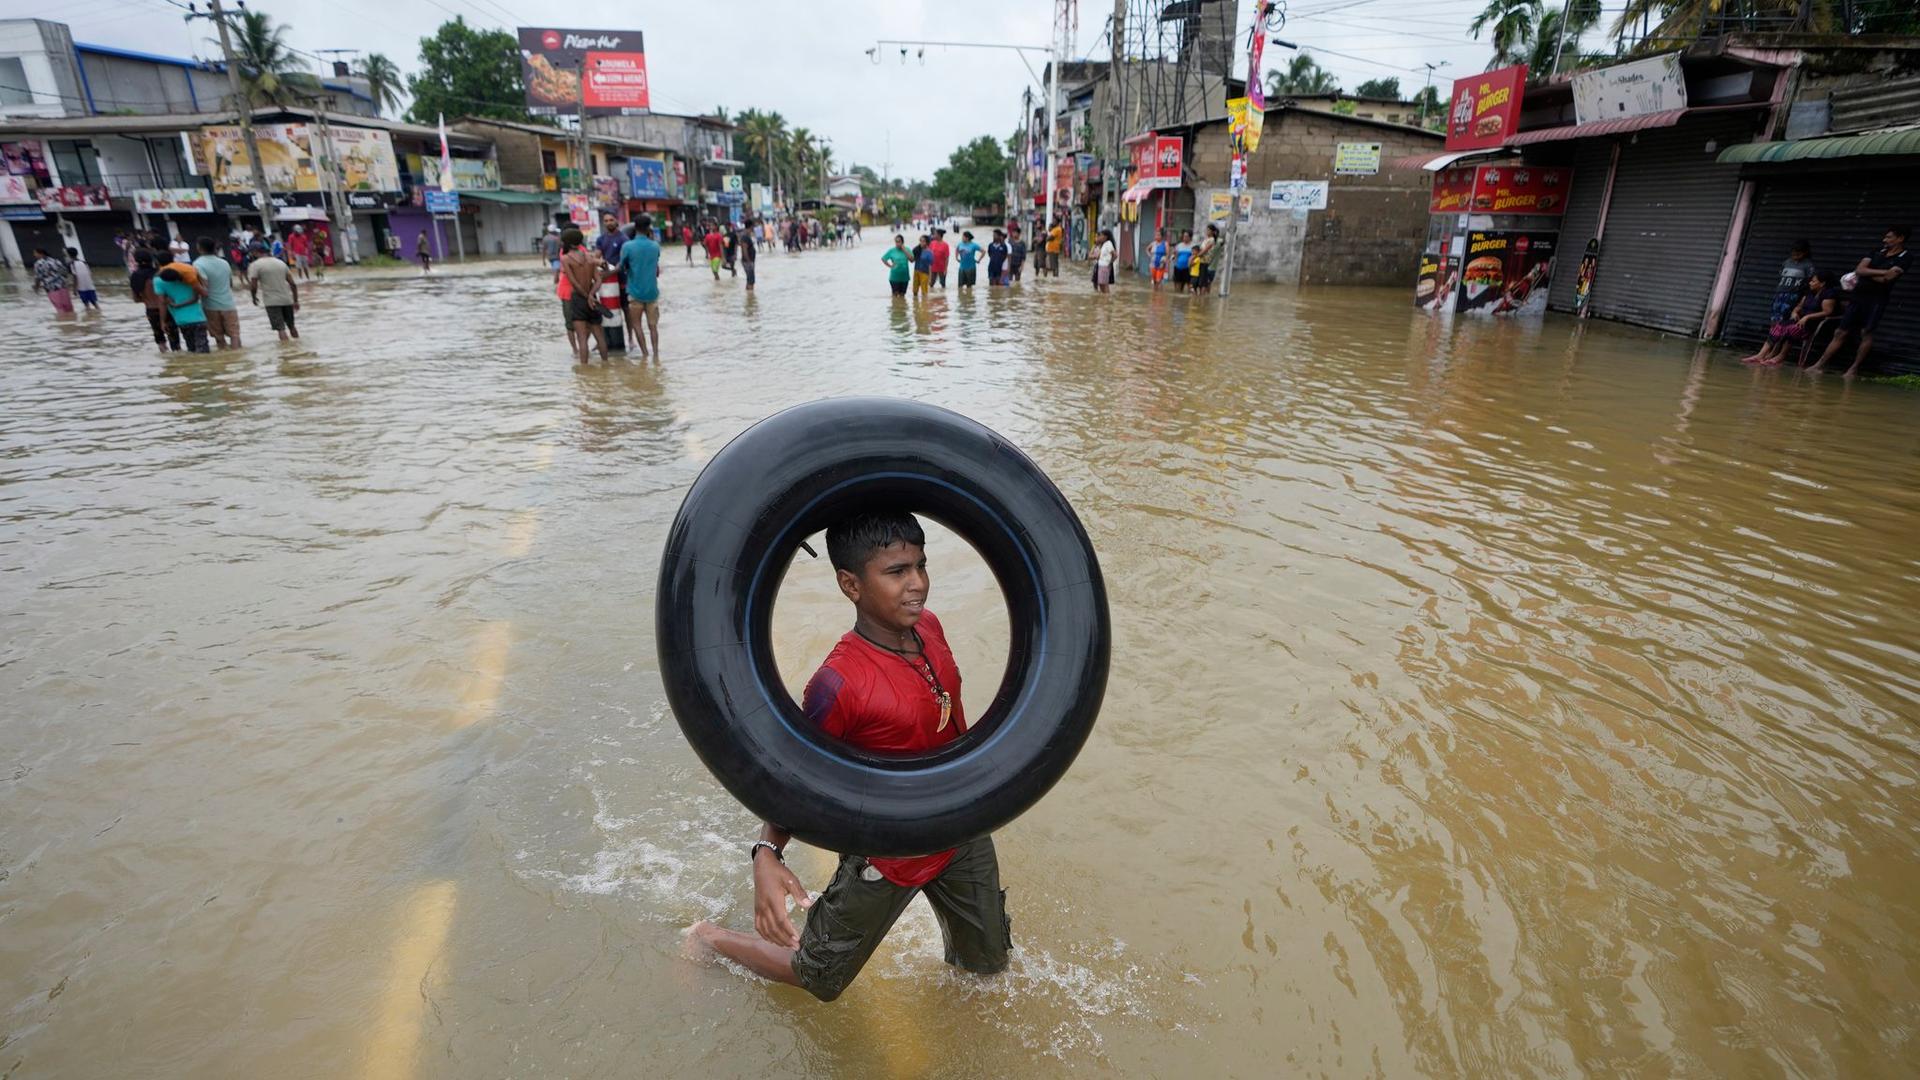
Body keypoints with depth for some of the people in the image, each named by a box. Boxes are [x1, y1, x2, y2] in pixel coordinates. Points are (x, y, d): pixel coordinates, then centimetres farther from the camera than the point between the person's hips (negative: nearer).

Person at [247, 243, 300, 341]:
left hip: (272, 301, -5)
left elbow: (254, 286, -10)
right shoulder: (281, 262, 11)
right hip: (287, 299, 5)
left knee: (281, 329, -6)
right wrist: (296, 301, 15)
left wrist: (254, 297, 10)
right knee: (291, 325, 20)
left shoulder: (255, 265, -4)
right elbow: (293, 284, 8)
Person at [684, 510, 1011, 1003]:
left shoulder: (929, 627, -11)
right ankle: (709, 938, 38)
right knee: (818, 979, 16)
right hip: (887, 855, -6)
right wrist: (767, 853, -34)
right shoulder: (838, 684, -32)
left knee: (989, 961, 19)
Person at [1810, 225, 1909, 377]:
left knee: (1866, 332, -10)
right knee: (1841, 333, 5)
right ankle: (1820, 365, 5)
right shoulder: (1879, 252, 14)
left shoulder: (1905, 257, -3)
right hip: (1859, 296, 5)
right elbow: (1859, 270, 2)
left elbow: (1885, 279, -14)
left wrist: (1867, 273, 0)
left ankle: (1854, 369, -4)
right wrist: (1882, 272, -11)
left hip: (1877, 299, -5)